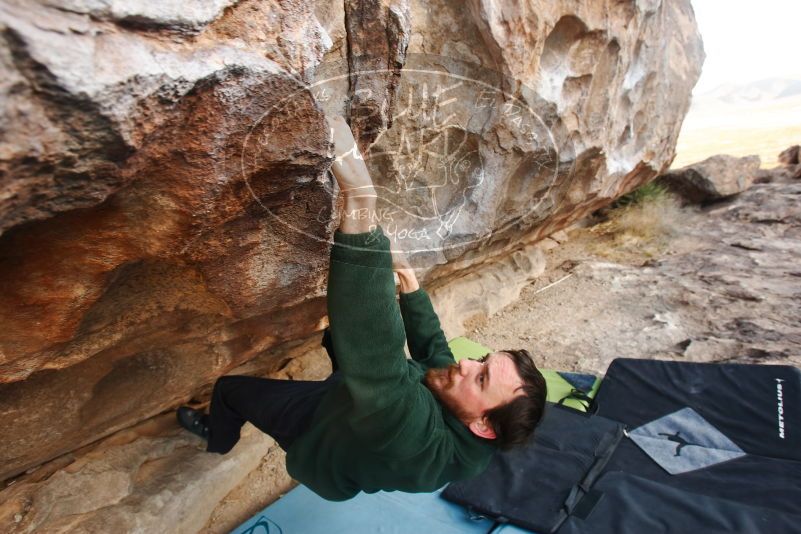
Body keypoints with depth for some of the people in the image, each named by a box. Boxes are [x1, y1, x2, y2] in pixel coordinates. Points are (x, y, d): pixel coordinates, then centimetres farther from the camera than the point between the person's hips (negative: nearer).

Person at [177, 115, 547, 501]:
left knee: (229, 388, 13)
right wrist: (411, 286, -1)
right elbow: (431, 347, -2)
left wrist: (359, 208, -73)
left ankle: (218, 438, 46)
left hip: (320, 428, -5)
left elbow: (379, 365, -66)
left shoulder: (425, 443, -48)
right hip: (350, 396, 6)